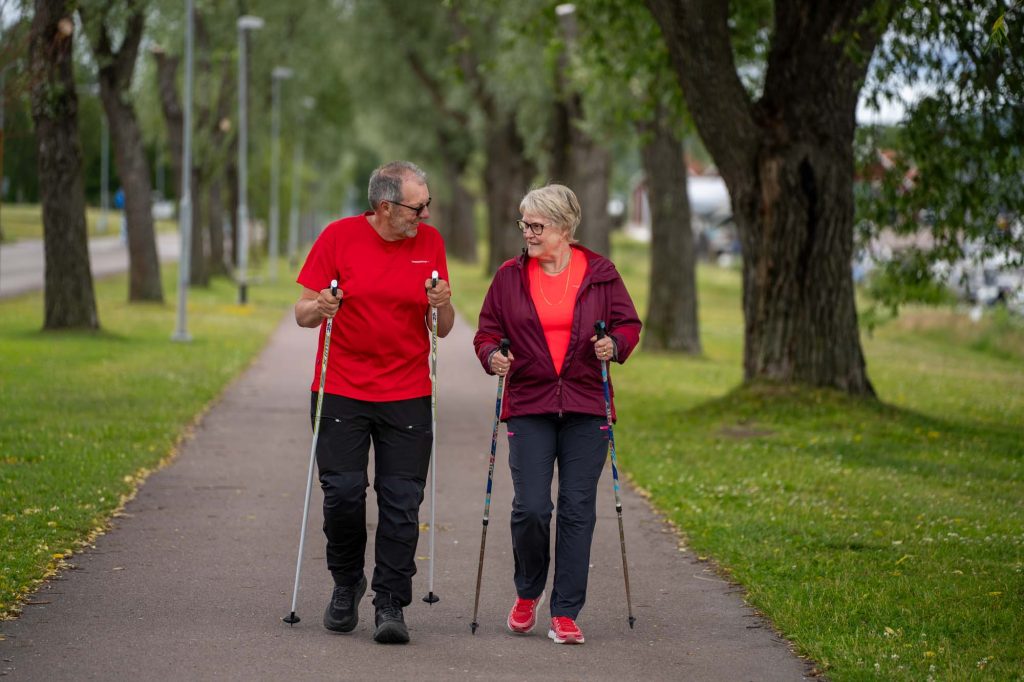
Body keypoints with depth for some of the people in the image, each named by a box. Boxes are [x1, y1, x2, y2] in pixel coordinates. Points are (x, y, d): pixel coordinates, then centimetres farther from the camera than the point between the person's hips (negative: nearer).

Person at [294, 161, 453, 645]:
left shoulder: (430, 242, 7)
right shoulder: (339, 237, -2)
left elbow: (443, 330, 11)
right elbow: (302, 313, 2)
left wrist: (443, 306, -11)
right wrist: (319, 308, -21)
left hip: (407, 396, 2)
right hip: (341, 392, -2)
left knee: (402, 503, -5)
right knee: (343, 492, -6)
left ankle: (391, 605, 1)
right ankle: (346, 583, 18)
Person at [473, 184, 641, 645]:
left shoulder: (599, 273, 3)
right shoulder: (510, 276, 5)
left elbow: (628, 324, 8)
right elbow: (487, 331, 9)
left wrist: (614, 345, -13)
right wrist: (492, 357, -12)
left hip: (585, 407, 0)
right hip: (528, 406, 0)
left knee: (577, 510, 0)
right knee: (530, 508, -8)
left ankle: (565, 614, 7)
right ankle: (527, 594, 19)